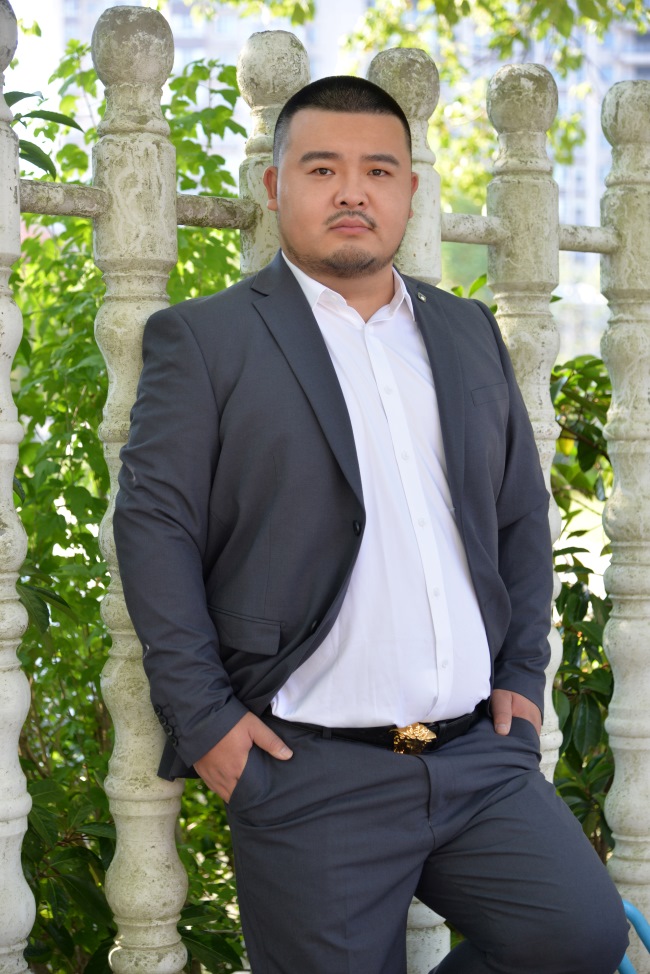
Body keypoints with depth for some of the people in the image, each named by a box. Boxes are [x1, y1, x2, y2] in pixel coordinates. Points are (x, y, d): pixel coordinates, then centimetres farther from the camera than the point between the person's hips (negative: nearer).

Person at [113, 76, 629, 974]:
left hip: (479, 754, 4)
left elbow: (523, 512, 21)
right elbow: (154, 525, -5)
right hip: (313, 776, -4)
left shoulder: (468, 333, 16)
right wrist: (203, 719, -10)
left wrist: (523, 673, 11)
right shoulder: (203, 339, 1)